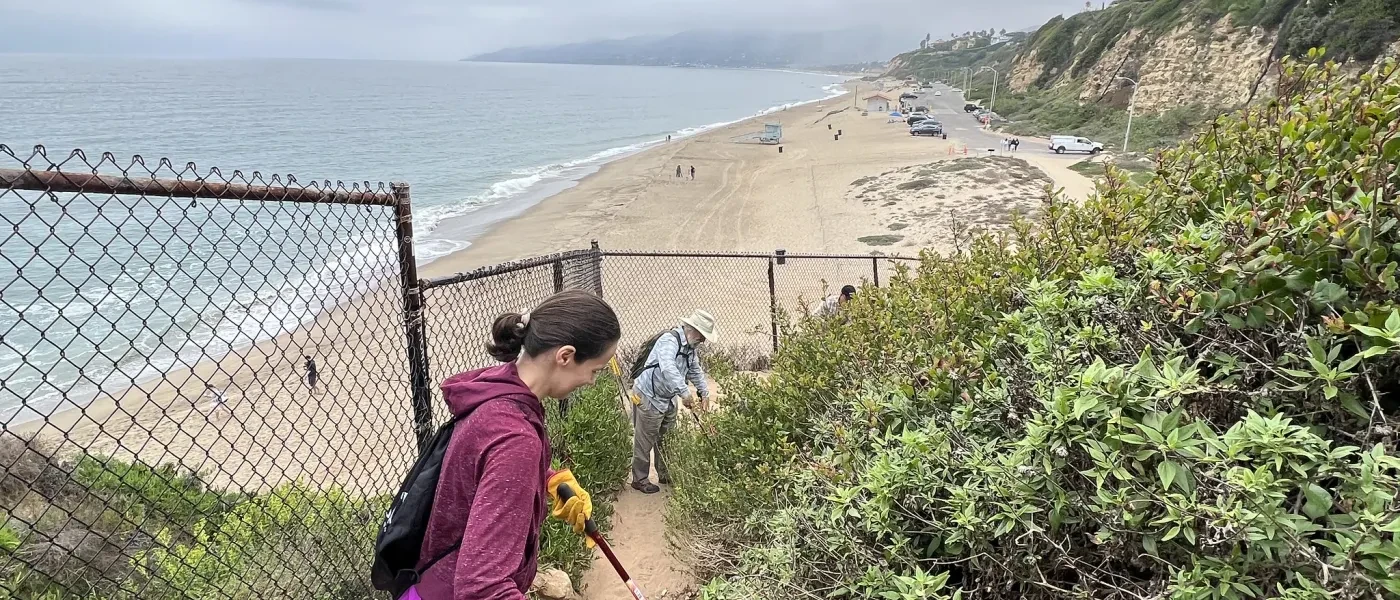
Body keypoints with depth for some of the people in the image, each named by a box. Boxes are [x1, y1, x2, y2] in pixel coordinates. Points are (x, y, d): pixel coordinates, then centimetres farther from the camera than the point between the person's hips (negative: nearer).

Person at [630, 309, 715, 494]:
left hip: (668, 399, 9)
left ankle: (665, 475, 30)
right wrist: (684, 393, -45)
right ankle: (639, 479, 15)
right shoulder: (669, 340, -26)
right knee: (645, 441, 2)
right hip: (648, 397, -9)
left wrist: (704, 392, 8)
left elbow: (695, 370, 18)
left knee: (666, 439, 17)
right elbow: (668, 368, -41)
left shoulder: (689, 347, 5)